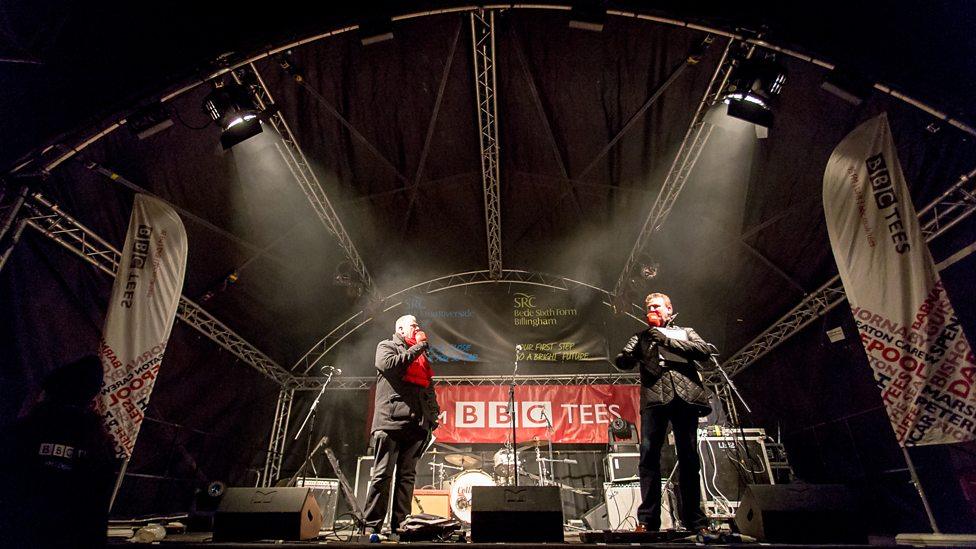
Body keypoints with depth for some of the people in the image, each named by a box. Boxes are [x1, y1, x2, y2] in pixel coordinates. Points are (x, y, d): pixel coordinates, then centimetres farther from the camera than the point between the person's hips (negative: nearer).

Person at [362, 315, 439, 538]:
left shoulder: (422, 356, 27)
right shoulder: (386, 346, 11)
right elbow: (390, 365, -11)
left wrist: (433, 415, 10)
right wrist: (418, 346, -4)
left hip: (416, 424, 6)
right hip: (391, 420, -5)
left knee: (407, 476, 5)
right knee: (382, 474, -5)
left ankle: (399, 526, 10)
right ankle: (371, 526, 0)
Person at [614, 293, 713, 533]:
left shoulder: (685, 332, 24)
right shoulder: (641, 337, 25)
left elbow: (704, 350, 4)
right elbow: (623, 362, 12)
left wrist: (668, 340, -2)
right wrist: (627, 356, -11)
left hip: (685, 396, 0)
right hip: (654, 398, 0)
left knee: (689, 457, 0)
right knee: (648, 455, -10)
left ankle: (694, 519, 10)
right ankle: (647, 519, -7)